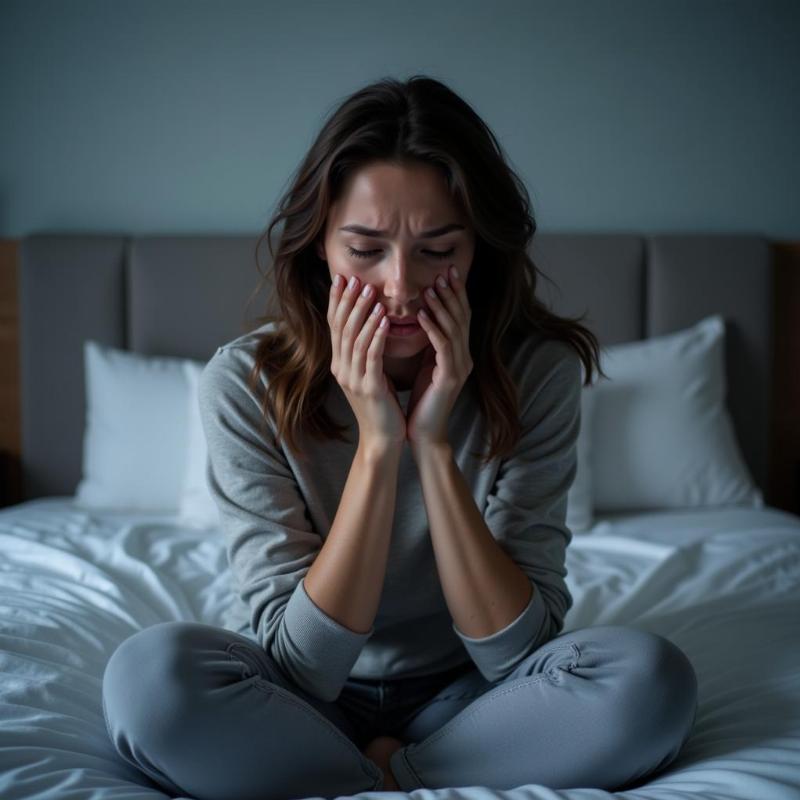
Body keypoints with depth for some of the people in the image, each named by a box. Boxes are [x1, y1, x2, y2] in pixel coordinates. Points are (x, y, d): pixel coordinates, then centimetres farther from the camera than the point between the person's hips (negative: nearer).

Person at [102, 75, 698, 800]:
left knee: (650, 677, -27)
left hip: (461, 698, 1)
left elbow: (517, 648, -17)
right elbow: (299, 663, -21)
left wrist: (433, 443, -27)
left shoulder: (539, 371, -14)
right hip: (302, 705, 0)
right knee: (150, 672, -31)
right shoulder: (245, 383, -17)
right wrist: (376, 446, -29)